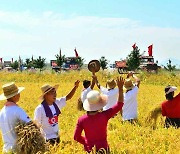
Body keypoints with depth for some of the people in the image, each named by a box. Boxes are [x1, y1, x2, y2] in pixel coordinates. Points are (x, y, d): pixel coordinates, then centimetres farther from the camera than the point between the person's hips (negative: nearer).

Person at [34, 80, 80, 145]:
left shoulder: (57, 103, -2)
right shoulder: (40, 109, -19)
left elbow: (68, 97, 3)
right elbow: (36, 126, -13)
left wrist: (75, 87, -12)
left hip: (57, 137, 6)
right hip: (47, 139, -6)